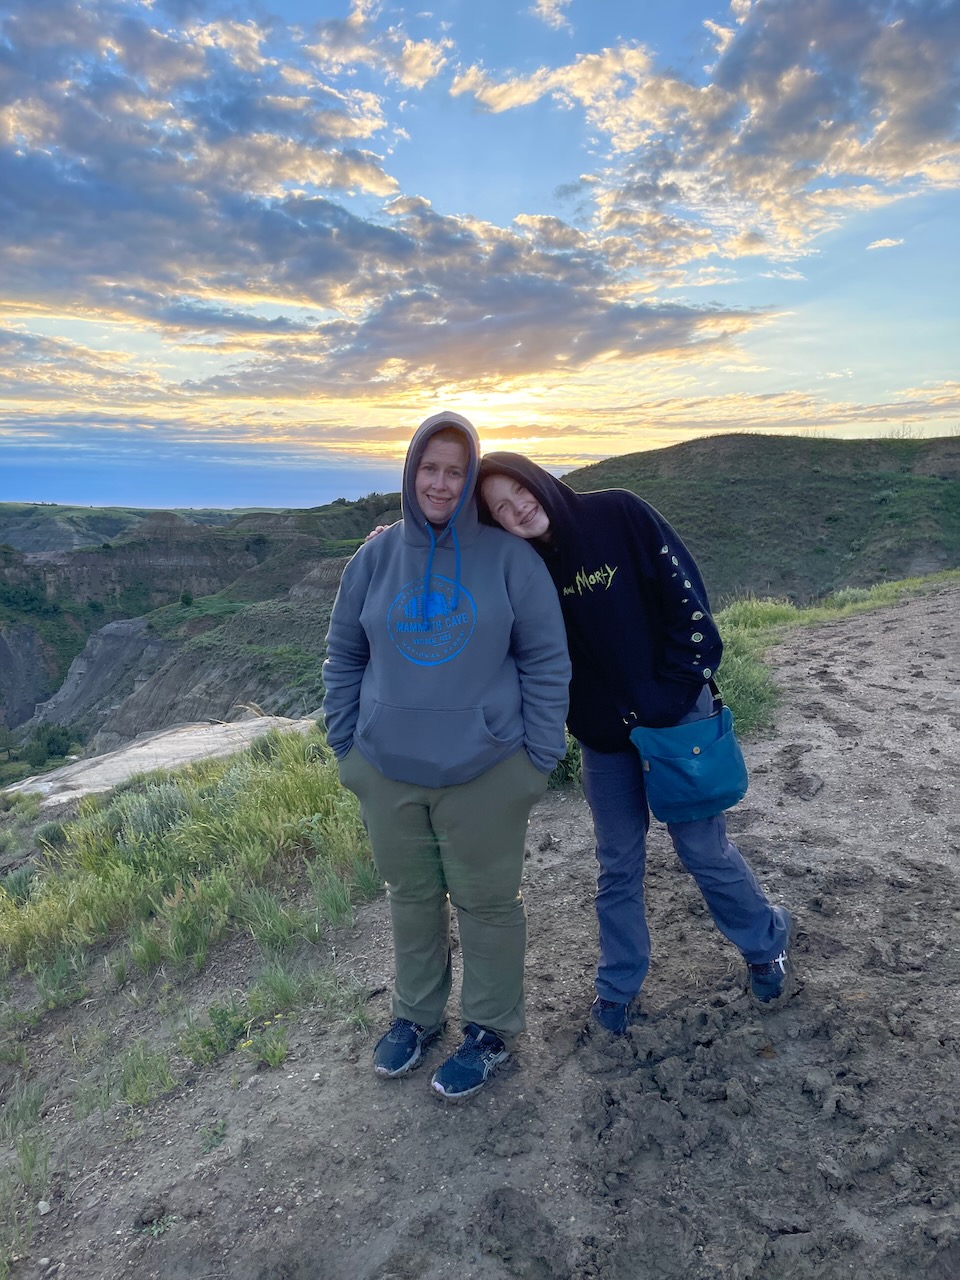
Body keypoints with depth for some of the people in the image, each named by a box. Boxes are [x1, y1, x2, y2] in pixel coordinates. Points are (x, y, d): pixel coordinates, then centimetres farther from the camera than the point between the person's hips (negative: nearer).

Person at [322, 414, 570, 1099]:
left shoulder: (509, 558, -7)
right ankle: (417, 1013, 42)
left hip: (485, 771, -3)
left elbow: (547, 661, -4)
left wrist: (541, 757, -6)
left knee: (487, 902, 13)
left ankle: (492, 1027, 35)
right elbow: (345, 657, 9)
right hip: (388, 770, 3)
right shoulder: (376, 557, 1)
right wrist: (345, 746, 6)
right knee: (412, 896, 19)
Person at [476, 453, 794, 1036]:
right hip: (603, 733, 3)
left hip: (675, 717, -3)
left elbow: (689, 606, -14)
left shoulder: (620, 514, -14)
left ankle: (766, 943, 36)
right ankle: (620, 985, 32)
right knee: (619, 862, 12)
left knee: (704, 846, 7)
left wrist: (664, 708, -14)